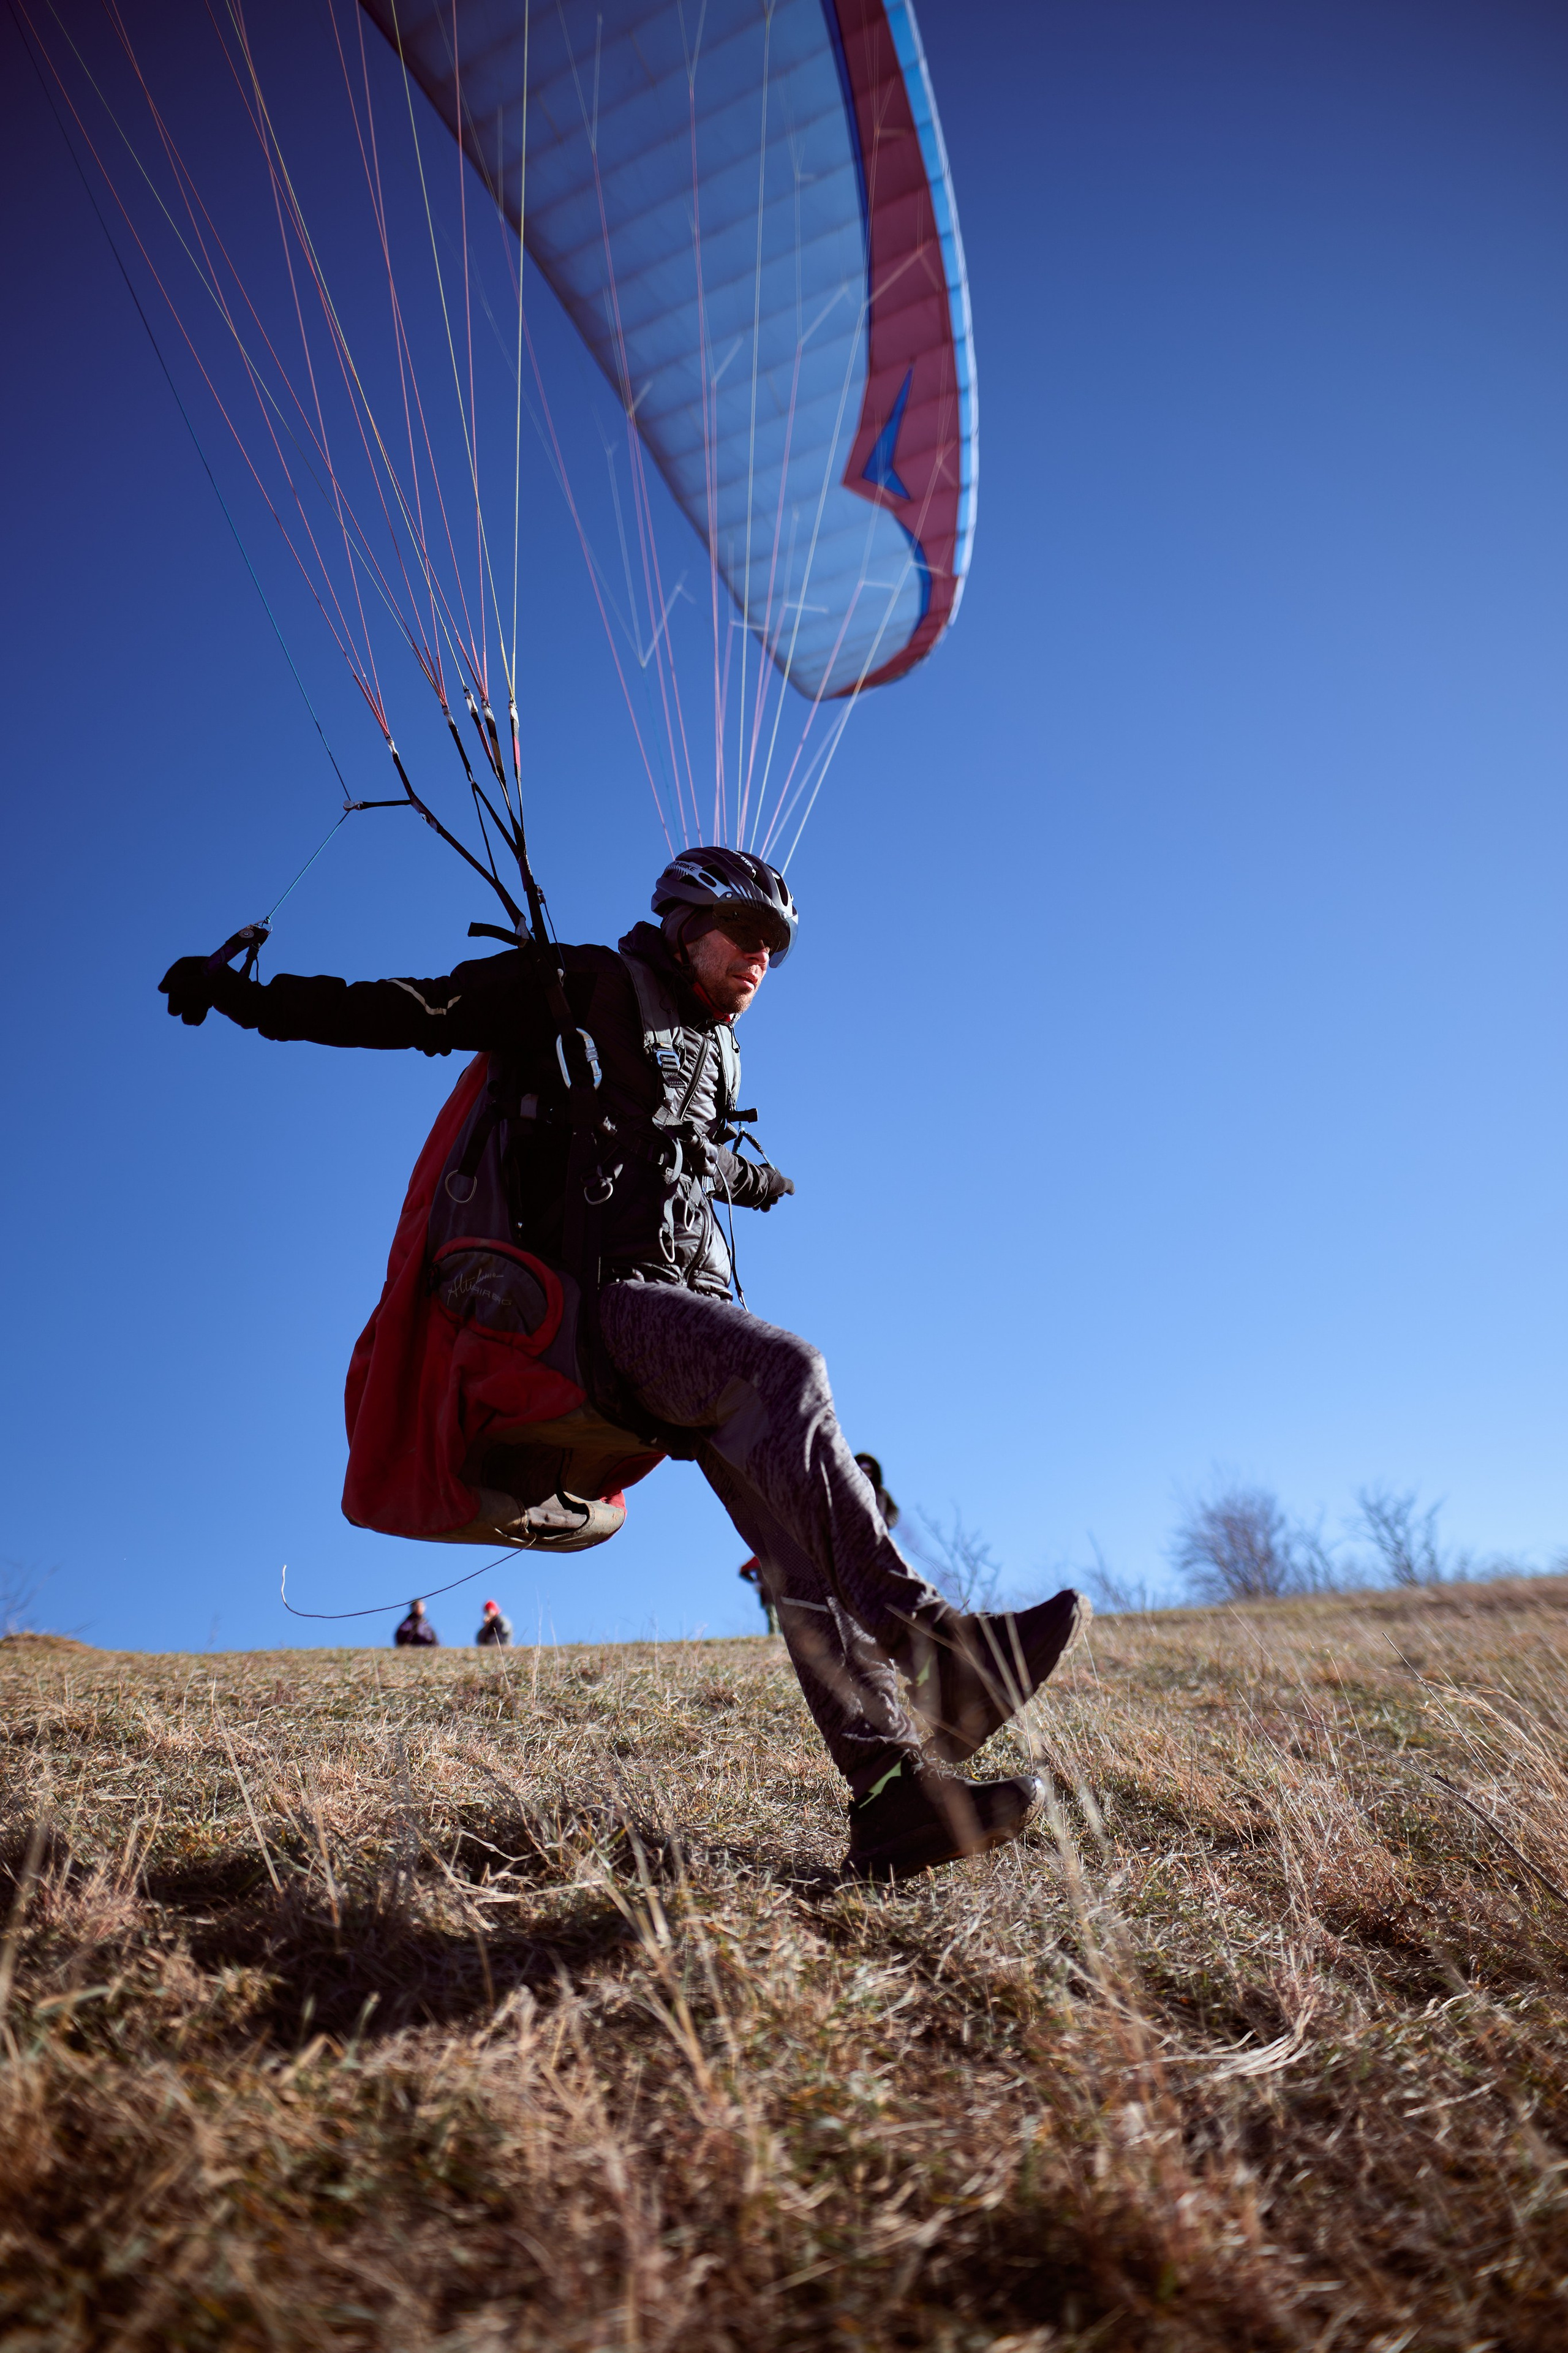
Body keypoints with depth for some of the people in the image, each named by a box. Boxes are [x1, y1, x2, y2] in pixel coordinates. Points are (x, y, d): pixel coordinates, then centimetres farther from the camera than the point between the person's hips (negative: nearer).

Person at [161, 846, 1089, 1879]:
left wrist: (751, 1179, 63)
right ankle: (925, 1642, -37)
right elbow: (419, 1011, 2)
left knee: (802, 1537, -10)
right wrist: (251, 996, -4)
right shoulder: (585, 992, 3)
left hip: (695, 1310, 8)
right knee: (787, 1368, -34)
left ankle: (894, 1791, -16)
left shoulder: (712, 1055, 24)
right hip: (604, 1301, -7)